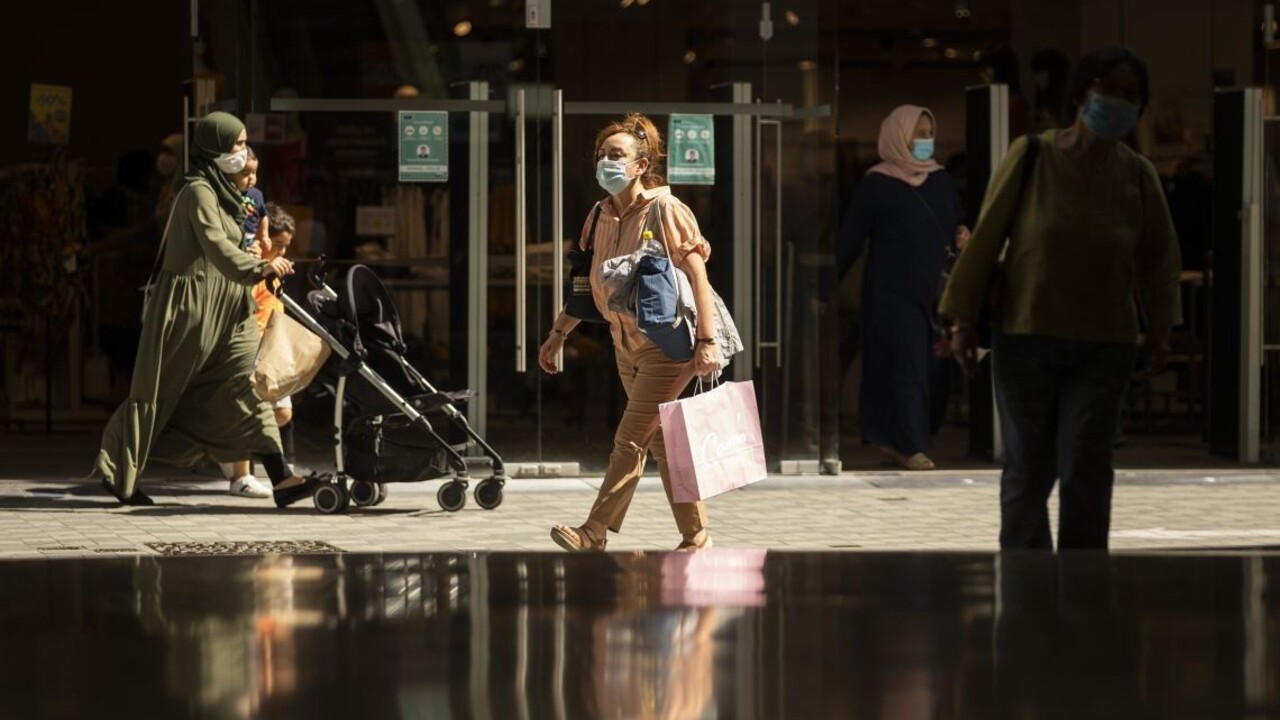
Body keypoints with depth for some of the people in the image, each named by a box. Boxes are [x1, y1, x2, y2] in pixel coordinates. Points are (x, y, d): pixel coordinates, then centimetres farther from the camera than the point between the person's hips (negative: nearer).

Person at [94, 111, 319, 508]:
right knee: (160, 390, 1)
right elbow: (216, 245, -26)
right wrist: (259, 268, -35)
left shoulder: (220, 190, 16)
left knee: (248, 384, -2)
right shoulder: (198, 191, -14)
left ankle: (281, 478, -10)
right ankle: (117, 472, 15)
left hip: (223, 306, 9)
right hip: (190, 303, -9)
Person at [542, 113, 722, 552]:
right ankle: (696, 534, 19)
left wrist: (707, 341, -23)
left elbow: (698, 276, -17)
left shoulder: (665, 211, -15)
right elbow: (587, 284, 16)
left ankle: (594, 533, -10)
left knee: (630, 440, -10)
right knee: (660, 441, 11)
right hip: (626, 344, 7)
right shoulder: (601, 216, 5)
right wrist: (559, 332, 16)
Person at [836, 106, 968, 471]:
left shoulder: (941, 181, 10)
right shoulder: (876, 186, -5)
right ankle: (911, 446, -10)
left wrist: (961, 233, -3)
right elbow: (849, 240, -4)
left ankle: (890, 439, 16)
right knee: (904, 367, -9)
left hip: (932, 291, 6)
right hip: (891, 292, -5)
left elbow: (956, 224, 21)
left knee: (925, 368, 6)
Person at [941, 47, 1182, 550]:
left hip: (1103, 349, 1)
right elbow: (985, 238, -3)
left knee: (1086, 471, -4)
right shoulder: (1031, 156, -6)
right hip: (1025, 340, -1)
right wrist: (963, 320, -3)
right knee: (1027, 467, 4)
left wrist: (1159, 329, 4)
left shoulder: (1137, 176, 2)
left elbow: (1159, 257, 11)